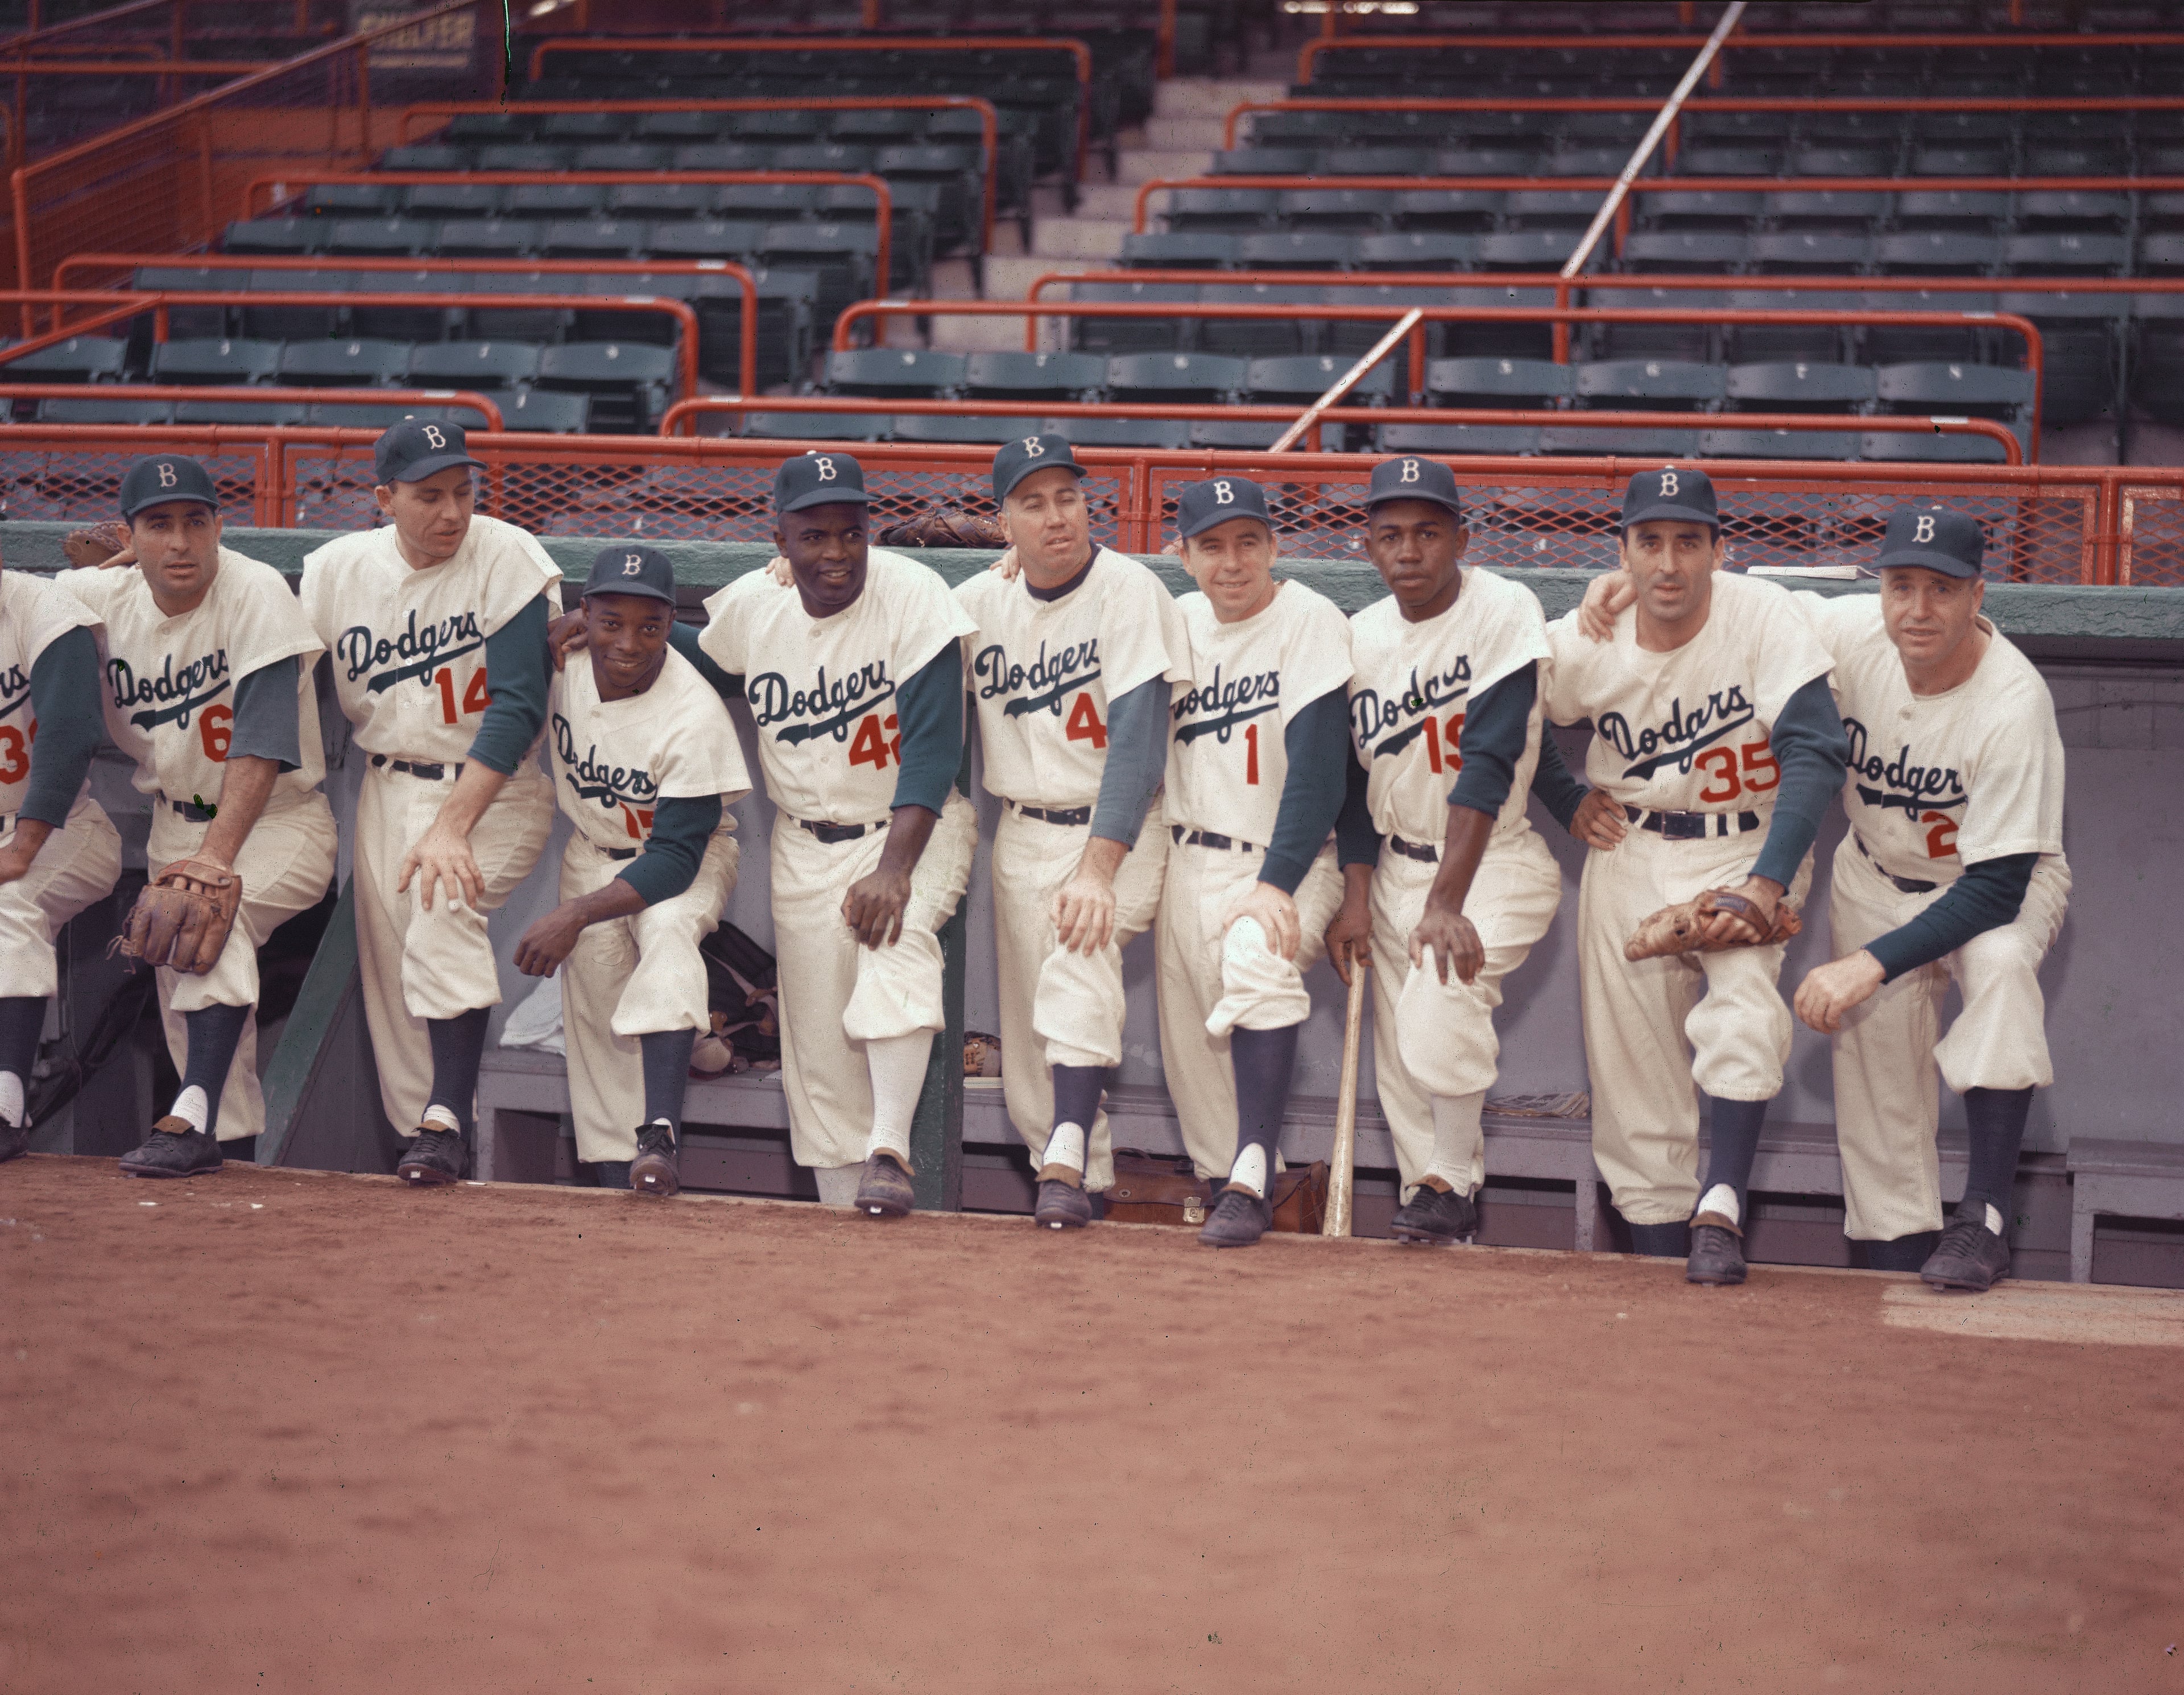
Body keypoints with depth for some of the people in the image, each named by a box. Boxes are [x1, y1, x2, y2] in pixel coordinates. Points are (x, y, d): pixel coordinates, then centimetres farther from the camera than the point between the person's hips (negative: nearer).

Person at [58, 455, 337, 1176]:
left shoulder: (256, 594, -19)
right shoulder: (104, 597, -3)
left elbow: (260, 746, -27)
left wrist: (215, 857, -35)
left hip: (278, 821, -6)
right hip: (174, 824, 6)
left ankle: (193, 1118, -35)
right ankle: (232, 1136, 12)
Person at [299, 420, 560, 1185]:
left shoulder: (509, 560, -15)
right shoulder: (334, 570, -1)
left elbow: (517, 708, -20)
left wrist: (453, 827, -29)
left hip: (498, 788, -5)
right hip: (387, 787, 5)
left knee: (443, 907, -28)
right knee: (386, 964, 3)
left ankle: (447, 1119, -24)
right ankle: (422, 1140, 16)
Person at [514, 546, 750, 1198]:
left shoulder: (695, 717, -29)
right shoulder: (559, 659, -15)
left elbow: (676, 859, -28)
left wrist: (576, 914, -36)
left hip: (687, 858, -5)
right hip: (593, 850, 5)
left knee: (667, 930, -33)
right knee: (594, 964, -13)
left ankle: (659, 1136, -45)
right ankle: (615, 1174, -10)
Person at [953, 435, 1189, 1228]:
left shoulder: (1130, 590, -13)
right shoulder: (977, 601, 4)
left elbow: (1138, 742, -20)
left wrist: (1097, 870, -28)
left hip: (1119, 829, -5)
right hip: (1022, 835, 6)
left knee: (1080, 949, -32)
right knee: (1026, 1040, 4)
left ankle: (1068, 1160, -38)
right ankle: (1088, 1185, 20)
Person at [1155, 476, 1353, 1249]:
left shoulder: (1311, 621, -9)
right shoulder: (1178, 622, 9)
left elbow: (1317, 766, -17)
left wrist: (1276, 884, -24)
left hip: (1288, 862, -6)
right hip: (1187, 861, 6)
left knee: (1256, 956, -33)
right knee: (1187, 1042, 6)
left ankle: (1251, 1179, -33)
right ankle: (1223, 1184, 23)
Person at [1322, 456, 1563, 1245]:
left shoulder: (1504, 612, -16)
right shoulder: (1363, 635, 3)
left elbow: (1488, 765, -23)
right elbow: (1358, 777, 9)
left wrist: (1447, 903, -29)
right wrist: (1356, 898, -2)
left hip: (1494, 862, -6)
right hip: (1396, 865, 6)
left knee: (1441, 1009, -27)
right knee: (1397, 1059, 4)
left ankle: (1452, 1185, -10)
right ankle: (1432, 1217, 17)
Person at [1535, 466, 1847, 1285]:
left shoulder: (1763, 618, -18)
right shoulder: (1583, 644, -9)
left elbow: (1815, 752, -25)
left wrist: (1765, 885, -33)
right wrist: (1570, 802, 0)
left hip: (1748, 849, -3)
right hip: (1628, 856, 3)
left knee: (1743, 1002, -28)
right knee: (1630, 1065, 1)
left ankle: (1719, 1215, -26)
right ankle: (1659, 1242, 12)